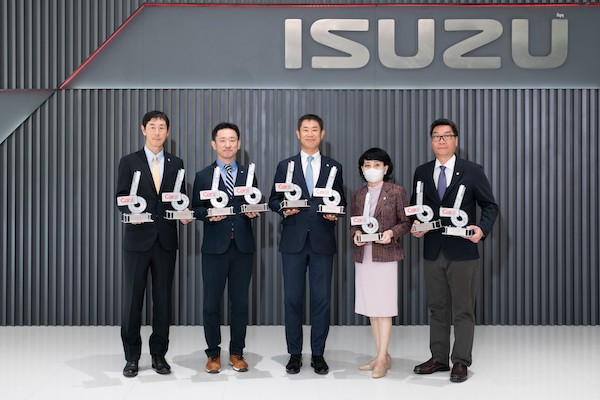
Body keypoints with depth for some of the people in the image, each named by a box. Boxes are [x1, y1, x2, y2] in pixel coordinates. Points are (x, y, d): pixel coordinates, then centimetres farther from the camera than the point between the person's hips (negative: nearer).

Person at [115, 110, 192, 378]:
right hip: (137, 239, -2)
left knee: (163, 298, 7)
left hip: (166, 240, 2)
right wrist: (131, 213, -19)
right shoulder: (129, 162, 4)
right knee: (132, 298, 2)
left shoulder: (176, 164, 11)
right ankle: (132, 356, 14)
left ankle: (159, 355, 18)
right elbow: (121, 199, 1)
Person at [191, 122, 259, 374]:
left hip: (243, 247, 2)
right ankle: (213, 354, 17)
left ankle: (237, 353, 20)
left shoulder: (248, 175, 12)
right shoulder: (203, 176, 5)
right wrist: (208, 214, -17)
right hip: (215, 247, -2)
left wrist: (253, 211, -10)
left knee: (240, 302, 7)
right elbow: (196, 209, 3)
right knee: (212, 303, 4)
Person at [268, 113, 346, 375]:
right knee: (293, 299, 3)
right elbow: (273, 200, 9)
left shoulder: (334, 167, 10)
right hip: (293, 240, 0)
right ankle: (295, 353, 15)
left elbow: (341, 201, 12)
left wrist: (335, 213, -8)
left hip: (322, 241, 0)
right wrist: (284, 209, -11)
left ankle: (318, 354, 15)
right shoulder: (285, 166, 9)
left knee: (321, 299, 3)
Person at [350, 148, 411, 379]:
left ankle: (382, 359, 1)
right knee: (370, 307, 9)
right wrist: (356, 234, -4)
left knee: (383, 308, -4)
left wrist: (392, 232, -18)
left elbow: (406, 222, -1)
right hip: (363, 256, 5)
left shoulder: (396, 192, -1)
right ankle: (382, 356, 19)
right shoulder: (358, 195, 12)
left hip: (386, 255, -5)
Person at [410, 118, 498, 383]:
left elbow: (490, 205, 0)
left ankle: (461, 362, 13)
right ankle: (439, 358, 24)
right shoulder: (422, 173, 8)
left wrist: (483, 228, -17)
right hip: (433, 251, 4)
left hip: (462, 251, -3)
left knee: (463, 309, 3)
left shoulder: (472, 171, -1)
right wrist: (415, 226, -4)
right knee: (437, 308, 13)